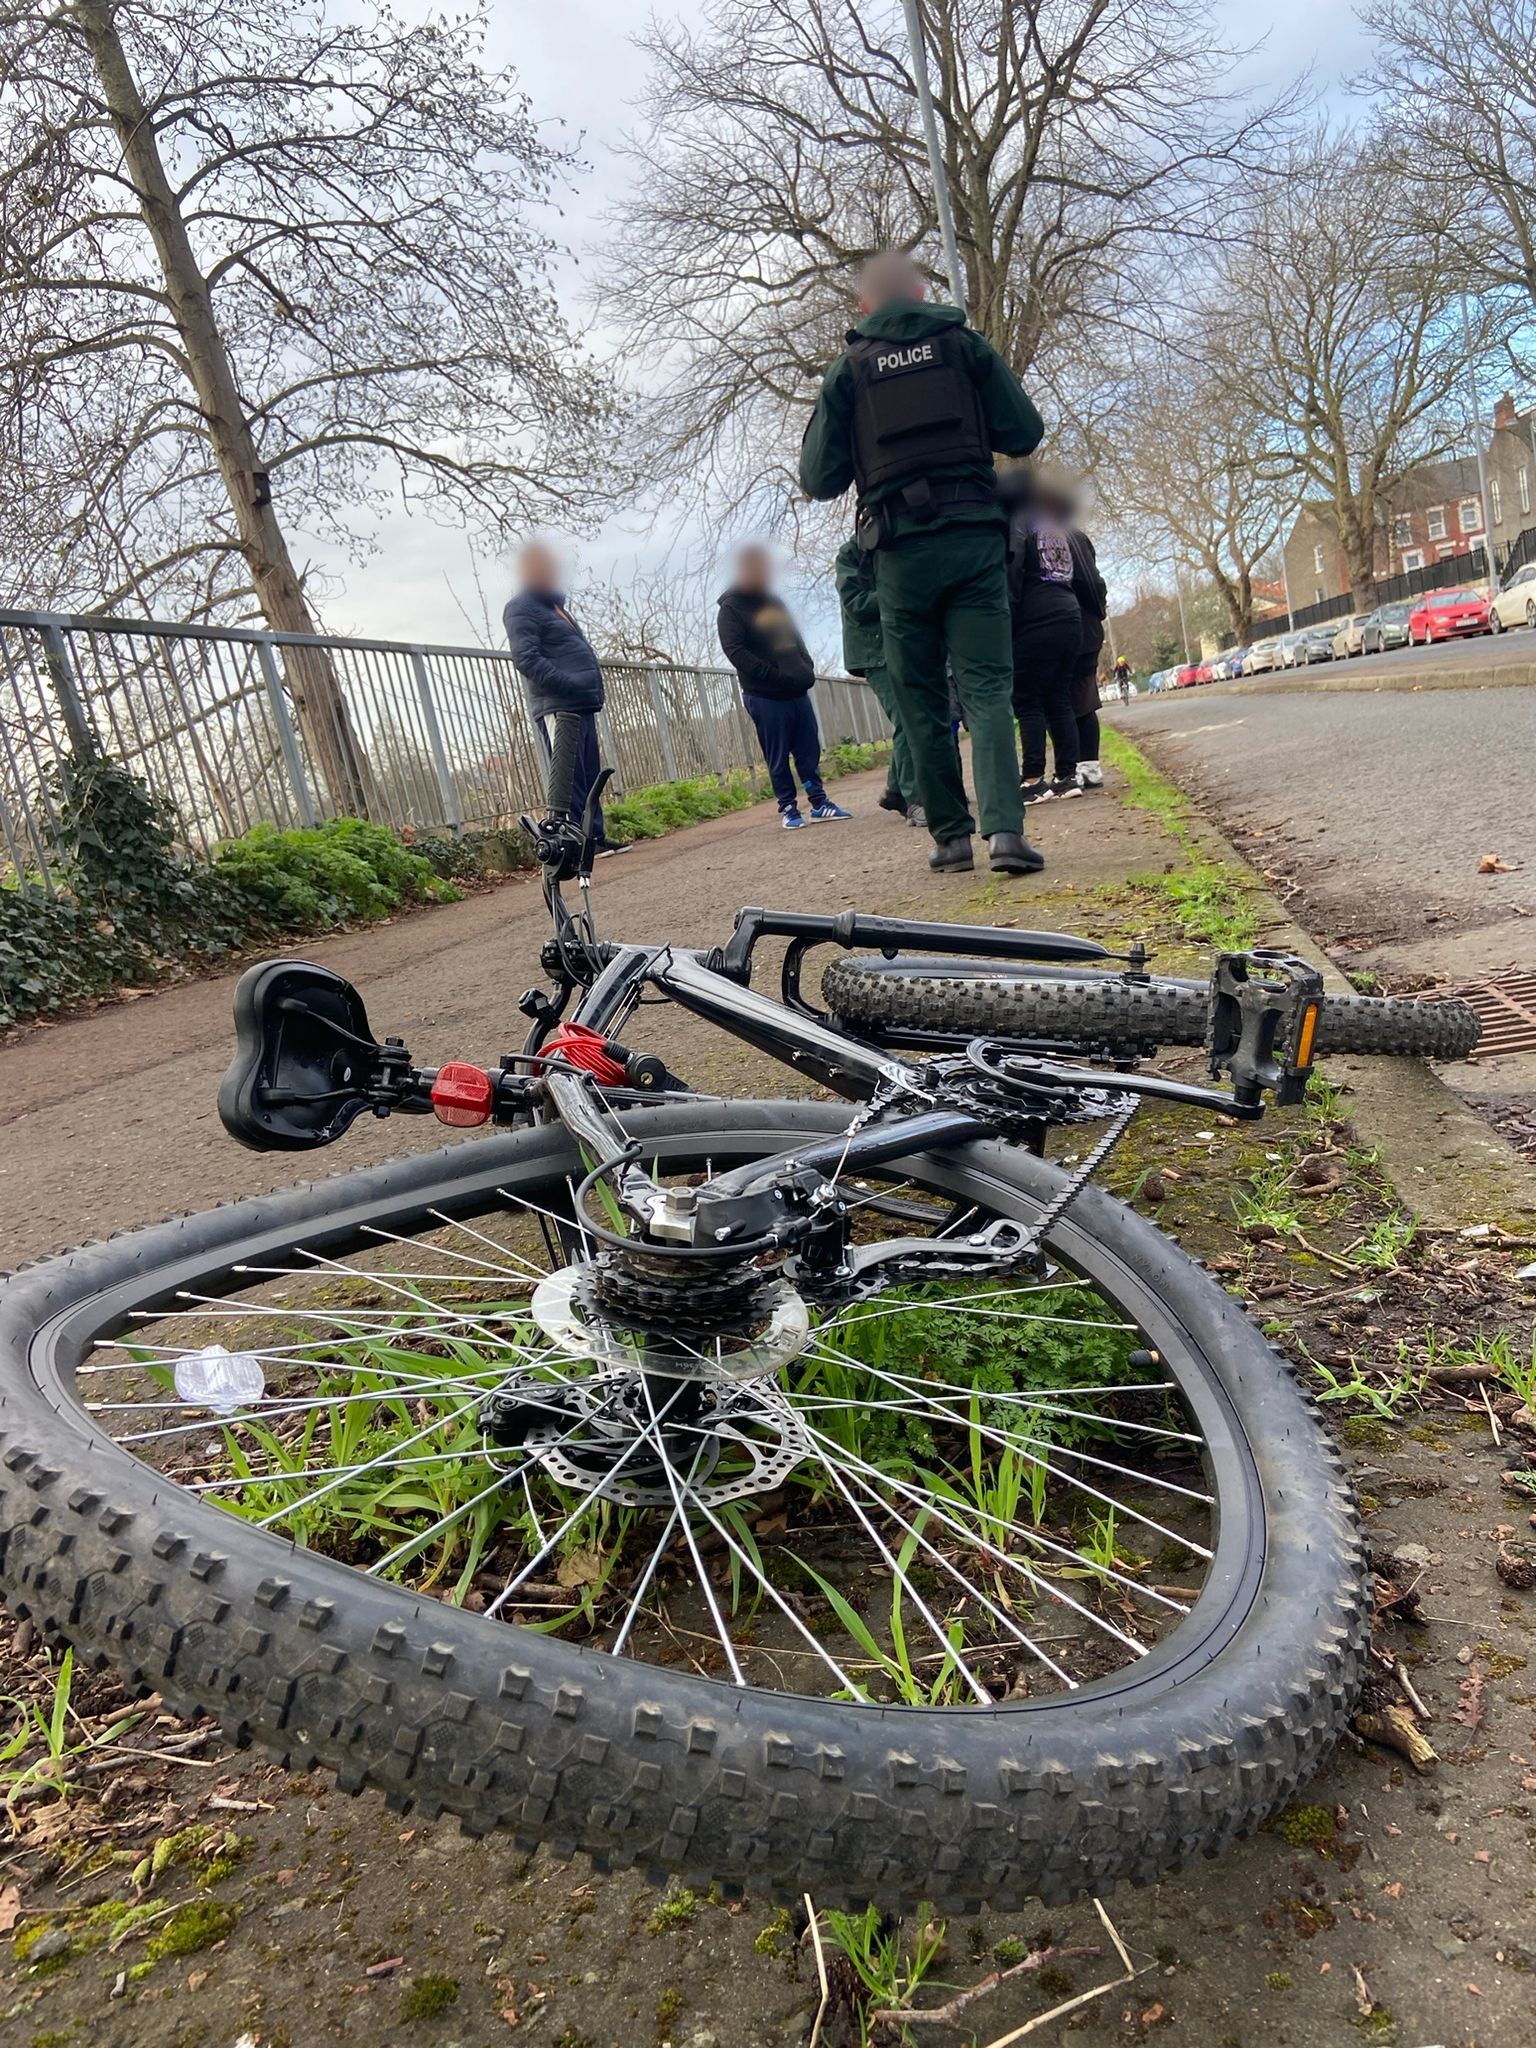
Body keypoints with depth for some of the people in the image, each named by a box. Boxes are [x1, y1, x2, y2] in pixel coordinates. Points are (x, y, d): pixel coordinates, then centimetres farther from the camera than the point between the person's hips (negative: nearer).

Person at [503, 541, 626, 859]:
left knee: (589, 776, 9)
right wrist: (571, 684, -24)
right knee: (567, 775, -14)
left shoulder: (553, 604, 27)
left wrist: (590, 687, 17)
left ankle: (595, 837, 13)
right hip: (558, 707, -10)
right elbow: (527, 659, -18)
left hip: (582, 705, 10)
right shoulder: (522, 610, -5)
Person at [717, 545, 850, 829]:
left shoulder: (773, 603, 19)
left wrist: (807, 670, 4)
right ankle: (788, 808, 5)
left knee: (810, 751, 5)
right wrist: (776, 675, -21)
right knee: (778, 757, -2)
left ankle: (819, 803, 10)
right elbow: (735, 651, -14)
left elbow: (795, 640, 24)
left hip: (797, 691, 6)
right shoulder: (731, 608, -2)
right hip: (764, 696, -6)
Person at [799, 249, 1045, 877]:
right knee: (986, 687, -3)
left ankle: (951, 836, 8)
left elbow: (819, 480, 4)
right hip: (974, 535, 0)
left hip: (901, 548, 0)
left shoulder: (848, 368, 7)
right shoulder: (965, 343, 9)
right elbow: (1024, 434, 7)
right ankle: (1004, 829, -18)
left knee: (920, 701, 8)